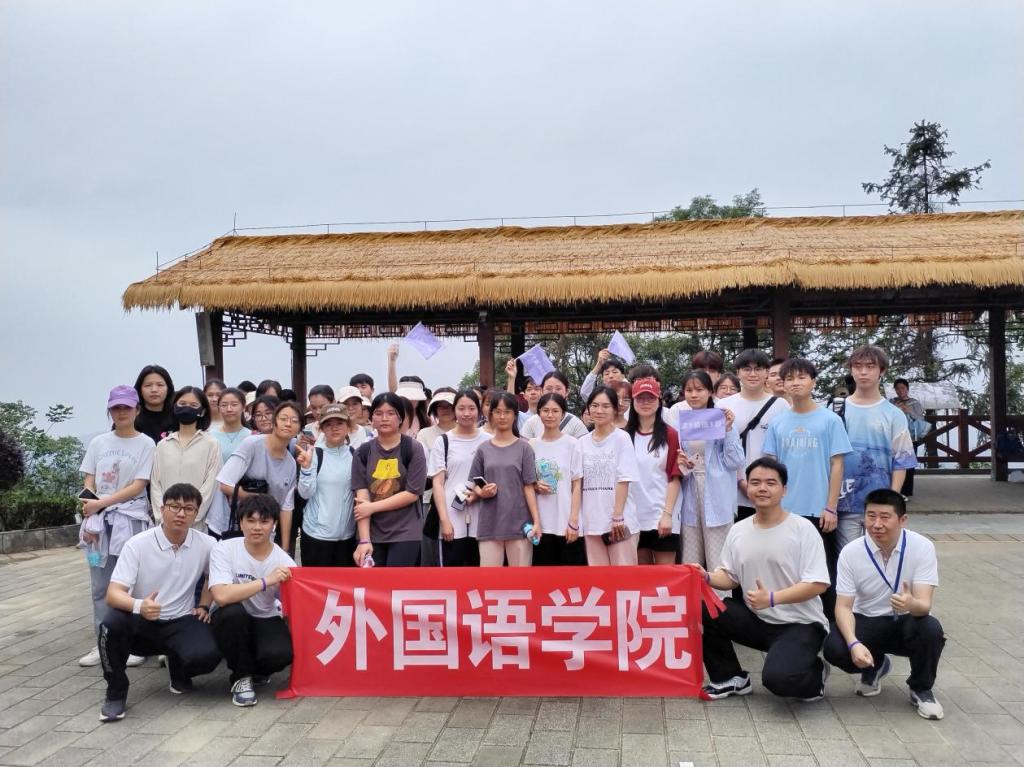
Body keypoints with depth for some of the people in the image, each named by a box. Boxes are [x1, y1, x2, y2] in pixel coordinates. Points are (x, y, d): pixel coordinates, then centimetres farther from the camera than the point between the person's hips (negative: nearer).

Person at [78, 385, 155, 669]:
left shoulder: (145, 443, -3)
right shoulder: (98, 443, 9)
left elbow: (138, 486, -8)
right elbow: (88, 484, 8)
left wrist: (100, 504, -12)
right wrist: (90, 518, -4)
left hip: (131, 518, -4)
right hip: (99, 519, 4)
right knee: (100, 585, 7)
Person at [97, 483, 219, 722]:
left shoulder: (206, 545, -6)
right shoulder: (137, 545, -14)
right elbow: (113, 594, -22)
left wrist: (204, 606, 6)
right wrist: (139, 606, -42)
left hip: (181, 622, 1)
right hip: (142, 622, -1)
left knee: (207, 655, -29)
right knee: (111, 624, -35)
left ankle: (179, 671, 11)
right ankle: (116, 693, -8)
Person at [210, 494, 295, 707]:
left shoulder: (284, 562, -12)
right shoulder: (224, 550, -17)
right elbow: (221, 596, -31)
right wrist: (266, 581, -36)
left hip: (266, 621, 1)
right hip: (232, 621, -1)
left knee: (280, 654, -30)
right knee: (234, 611, -35)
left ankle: (257, 671, 10)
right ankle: (242, 676, -10)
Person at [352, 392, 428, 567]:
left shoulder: (413, 449, -3)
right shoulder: (363, 451, 4)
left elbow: (412, 493, -9)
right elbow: (361, 497, -3)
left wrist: (372, 507, -10)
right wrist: (364, 540, -11)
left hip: (405, 533, -3)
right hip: (371, 534, 3)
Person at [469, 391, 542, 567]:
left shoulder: (524, 448, 2)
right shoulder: (483, 449, 8)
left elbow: (529, 487, -1)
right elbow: (473, 485, 11)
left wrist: (536, 521, -8)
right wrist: (482, 492, -12)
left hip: (519, 523, -1)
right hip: (490, 524, 2)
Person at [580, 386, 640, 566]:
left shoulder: (622, 438, -3)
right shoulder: (583, 442, 9)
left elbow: (624, 480, -8)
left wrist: (617, 516, -14)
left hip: (620, 521, -4)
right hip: (592, 522, 4)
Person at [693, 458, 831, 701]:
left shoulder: (802, 528, -12)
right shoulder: (737, 531, 4)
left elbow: (818, 584, -17)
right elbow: (730, 576, 12)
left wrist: (772, 598, -27)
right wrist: (707, 577, -11)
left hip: (800, 624, -5)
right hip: (756, 620, 5)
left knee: (778, 678, -31)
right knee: (702, 610, -16)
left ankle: (815, 673, 8)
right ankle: (731, 678, 5)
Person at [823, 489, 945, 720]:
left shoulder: (922, 547, -17)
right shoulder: (851, 552, -15)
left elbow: (924, 604, -25)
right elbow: (843, 606, -14)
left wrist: (911, 604, -51)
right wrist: (854, 643, -33)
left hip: (906, 623, 0)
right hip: (867, 622, 1)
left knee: (931, 629, -34)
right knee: (834, 648, -28)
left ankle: (921, 690, -2)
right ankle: (875, 666, 11)